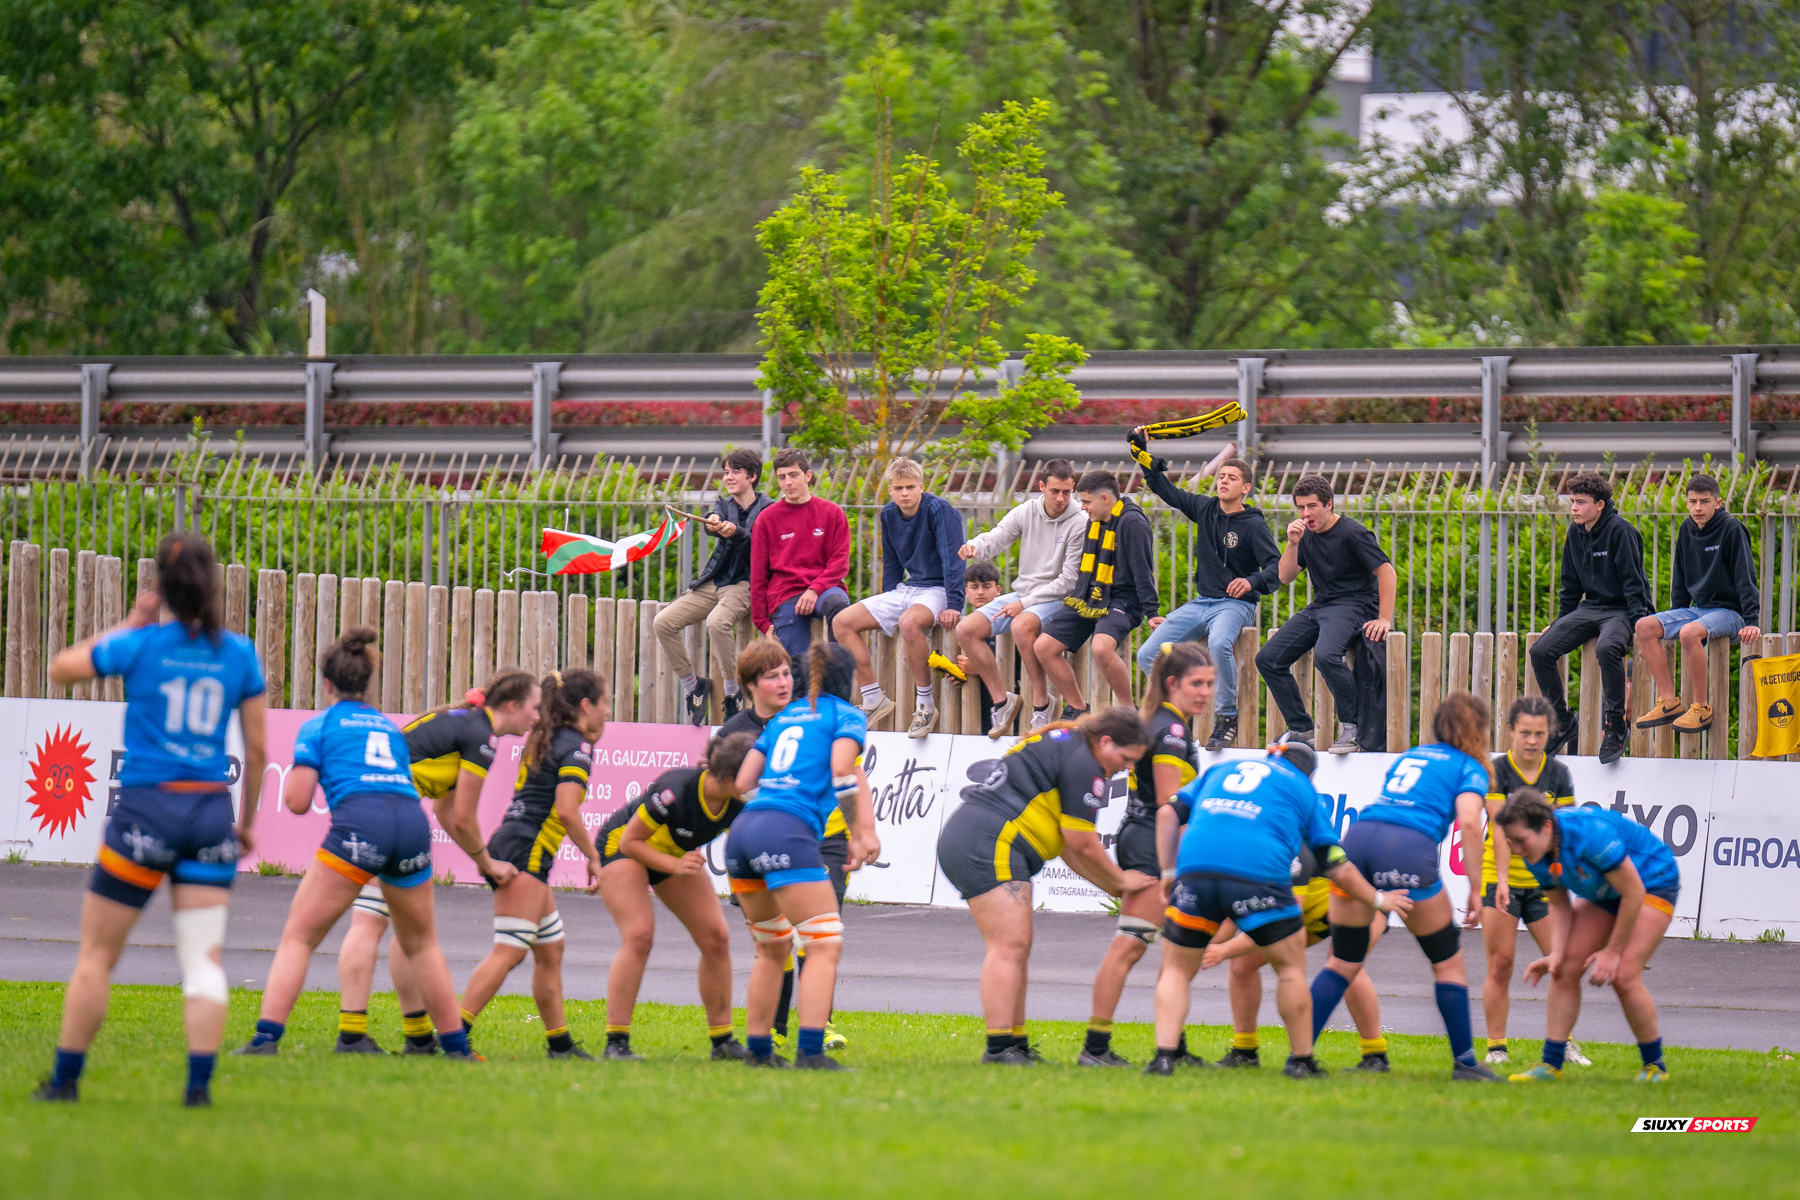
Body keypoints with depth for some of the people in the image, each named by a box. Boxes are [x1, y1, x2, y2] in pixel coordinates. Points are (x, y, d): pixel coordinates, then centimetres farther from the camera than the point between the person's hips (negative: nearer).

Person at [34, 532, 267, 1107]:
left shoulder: (141, 645, -5)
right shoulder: (239, 654, 2)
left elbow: (61, 668, 11)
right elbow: (257, 748, 7)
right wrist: (248, 822, 18)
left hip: (145, 808, -2)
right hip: (211, 811, 2)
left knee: (96, 955, 8)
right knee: (204, 959, 2)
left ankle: (65, 1079, 11)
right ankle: (199, 1082, -9)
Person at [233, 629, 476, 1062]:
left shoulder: (320, 726, 13)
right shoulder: (389, 727, 28)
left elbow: (297, 802, 7)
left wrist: (295, 778, 27)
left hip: (359, 821, -5)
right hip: (413, 820, 5)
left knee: (298, 937, 0)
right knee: (421, 944, 23)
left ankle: (266, 1037, -15)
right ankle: (456, 1046, 25)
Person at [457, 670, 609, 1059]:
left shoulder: (544, 739, 20)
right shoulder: (576, 747, -7)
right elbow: (567, 810, -17)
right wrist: (593, 857, -8)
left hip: (509, 849, 10)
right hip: (525, 852, -10)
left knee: (550, 949, 17)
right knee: (509, 950, -15)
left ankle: (560, 1044, 22)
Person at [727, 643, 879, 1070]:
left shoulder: (784, 717, 26)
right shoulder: (846, 716, 9)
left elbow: (741, 782, 21)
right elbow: (841, 770, -9)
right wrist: (859, 834, -2)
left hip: (742, 828, 7)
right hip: (788, 833, -7)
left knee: (772, 947, 20)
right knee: (825, 945, -7)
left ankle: (758, 1050, 18)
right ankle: (810, 1052, -20)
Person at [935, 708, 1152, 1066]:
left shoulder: (1061, 746, 26)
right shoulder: (1082, 762, -7)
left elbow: (1069, 848, 29)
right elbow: (1082, 844, -6)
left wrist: (1116, 887, 28)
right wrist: (1121, 883, 9)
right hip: (990, 845, -11)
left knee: (1016, 949, 13)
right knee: (1009, 946, -14)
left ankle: (1016, 1047, 15)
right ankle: (999, 1048, -19)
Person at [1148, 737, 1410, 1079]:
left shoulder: (1221, 769, 30)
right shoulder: (1304, 789, 22)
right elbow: (1337, 866, 19)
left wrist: (1171, 872, 24)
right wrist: (1377, 900, 32)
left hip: (1195, 870, 2)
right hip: (1259, 871, -2)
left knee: (1177, 969, 14)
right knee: (1291, 964, 17)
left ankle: (1164, 1055, -4)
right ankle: (1301, 1060, 19)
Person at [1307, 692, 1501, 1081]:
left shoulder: (1409, 757, 32)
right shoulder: (1469, 767, 15)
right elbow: (1469, 822, -2)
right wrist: (1475, 889, 1)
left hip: (1359, 834, 5)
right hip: (1409, 848, -5)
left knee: (1343, 961, 13)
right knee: (1448, 961, 10)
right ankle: (1465, 1062, 11)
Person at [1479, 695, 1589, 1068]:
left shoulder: (1558, 773, 2)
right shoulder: (1496, 771, -7)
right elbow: (1500, 827, -15)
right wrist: (1502, 879, -24)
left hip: (1542, 881, 3)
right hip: (1500, 879, -3)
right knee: (1500, 966, -6)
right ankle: (1496, 1047, 2)